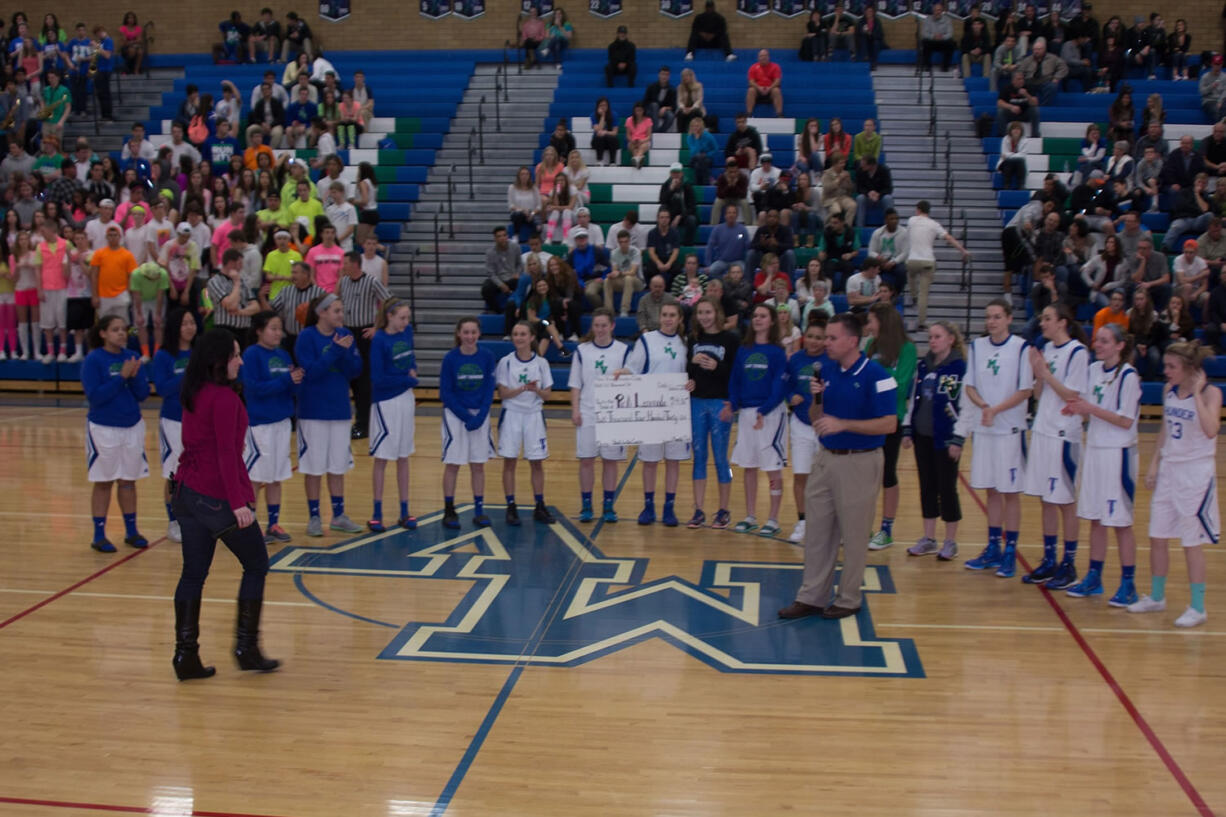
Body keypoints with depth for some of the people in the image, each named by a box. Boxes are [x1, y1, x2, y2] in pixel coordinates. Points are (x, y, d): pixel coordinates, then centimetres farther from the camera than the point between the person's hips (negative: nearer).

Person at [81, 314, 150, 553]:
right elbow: (94, 396, -18)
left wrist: (134, 376, -17)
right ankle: (99, 536, 13)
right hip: (104, 428, -4)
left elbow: (143, 394, 1)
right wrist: (121, 376, -21)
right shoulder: (93, 360, -10)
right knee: (103, 482, 4)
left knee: (128, 480, 11)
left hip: (133, 427, 4)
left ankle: (131, 531, 21)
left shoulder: (132, 357, 2)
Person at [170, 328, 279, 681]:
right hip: (217, 496, -8)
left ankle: (185, 654, 10)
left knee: (193, 574, 10)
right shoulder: (224, 397, -15)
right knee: (256, 565, 8)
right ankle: (246, 647, 11)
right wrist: (238, 502, -21)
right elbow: (226, 453, -20)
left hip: (188, 492, 8)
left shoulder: (193, 394, 11)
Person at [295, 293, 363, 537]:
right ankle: (314, 518, 14)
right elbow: (311, 371, -18)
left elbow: (355, 370, 0)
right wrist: (335, 350, -22)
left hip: (340, 409, 4)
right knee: (314, 466, 3)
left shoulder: (345, 335, 3)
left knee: (339, 466, 11)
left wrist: (344, 352, -17)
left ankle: (339, 516, 22)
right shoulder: (306, 337, -10)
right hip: (313, 411, -4)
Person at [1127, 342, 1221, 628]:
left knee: (1192, 542, 0)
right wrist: (1154, 464, 11)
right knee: (1157, 537, 11)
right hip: (1169, 470, 6)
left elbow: (1211, 430, -31)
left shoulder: (1210, 393, -14)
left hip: (1196, 473, -6)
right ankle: (1156, 598, 27)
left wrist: (1197, 392, -28)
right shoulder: (1169, 390, 4)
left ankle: (1197, 608, 12)